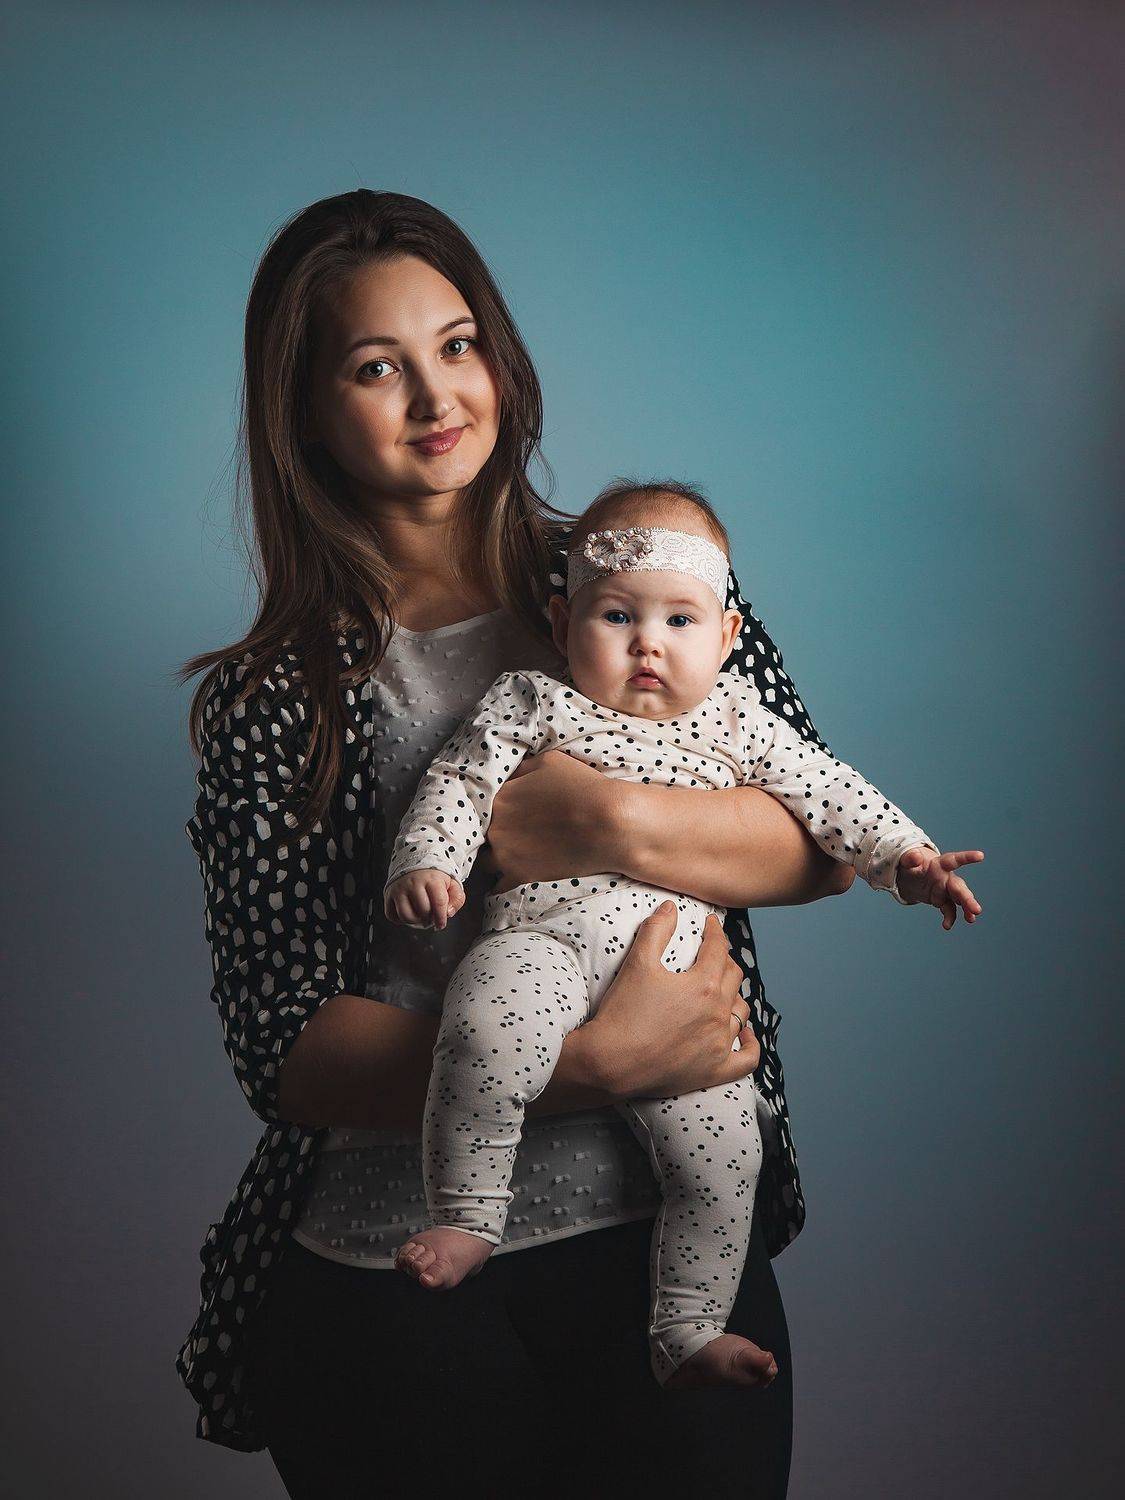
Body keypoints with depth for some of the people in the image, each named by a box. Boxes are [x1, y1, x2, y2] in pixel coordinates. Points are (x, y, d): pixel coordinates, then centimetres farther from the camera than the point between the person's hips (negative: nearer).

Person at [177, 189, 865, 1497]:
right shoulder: (269, 696, 1)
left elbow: (828, 843, -1)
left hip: (672, 1235, 2)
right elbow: (282, 1047, -8)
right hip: (384, 1278, -1)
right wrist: (591, 1060, -20)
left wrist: (612, 826, -19)